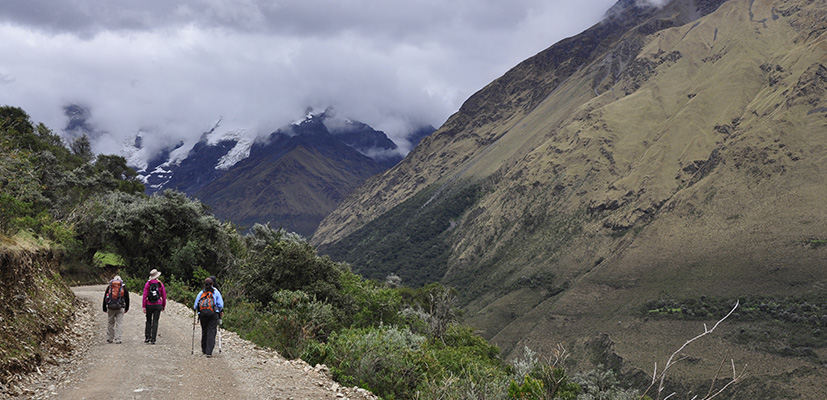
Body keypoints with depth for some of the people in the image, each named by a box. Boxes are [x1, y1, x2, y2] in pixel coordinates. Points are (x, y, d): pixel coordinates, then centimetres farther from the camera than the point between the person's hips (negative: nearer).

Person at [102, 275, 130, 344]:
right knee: (119, 323, 0)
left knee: (110, 323, 13)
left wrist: (104, 309, 14)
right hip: (120, 308, -1)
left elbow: (105, 298, 9)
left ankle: (109, 339, 16)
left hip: (110, 308, 1)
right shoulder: (123, 287, 8)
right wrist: (126, 309, 17)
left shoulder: (109, 287, 10)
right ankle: (117, 339, -6)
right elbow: (127, 299, 9)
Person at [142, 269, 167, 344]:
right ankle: (153, 339, -1)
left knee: (148, 321, 14)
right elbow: (164, 296, 2)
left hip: (149, 305, 0)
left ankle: (147, 337, 8)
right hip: (158, 305, 0)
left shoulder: (147, 284, -1)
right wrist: (164, 306, 12)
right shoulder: (160, 284, 0)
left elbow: (145, 296, -6)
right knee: (155, 322, 2)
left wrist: (144, 306, -5)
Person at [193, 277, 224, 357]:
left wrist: (194, 308, 28)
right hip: (213, 314, -2)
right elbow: (220, 304, 0)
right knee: (211, 332, -4)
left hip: (202, 314, 2)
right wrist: (221, 311, 16)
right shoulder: (216, 292, 5)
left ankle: (204, 350, 26)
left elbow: (195, 305, 7)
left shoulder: (201, 293, 9)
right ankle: (209, 352, -13)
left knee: (204, 331, 17)